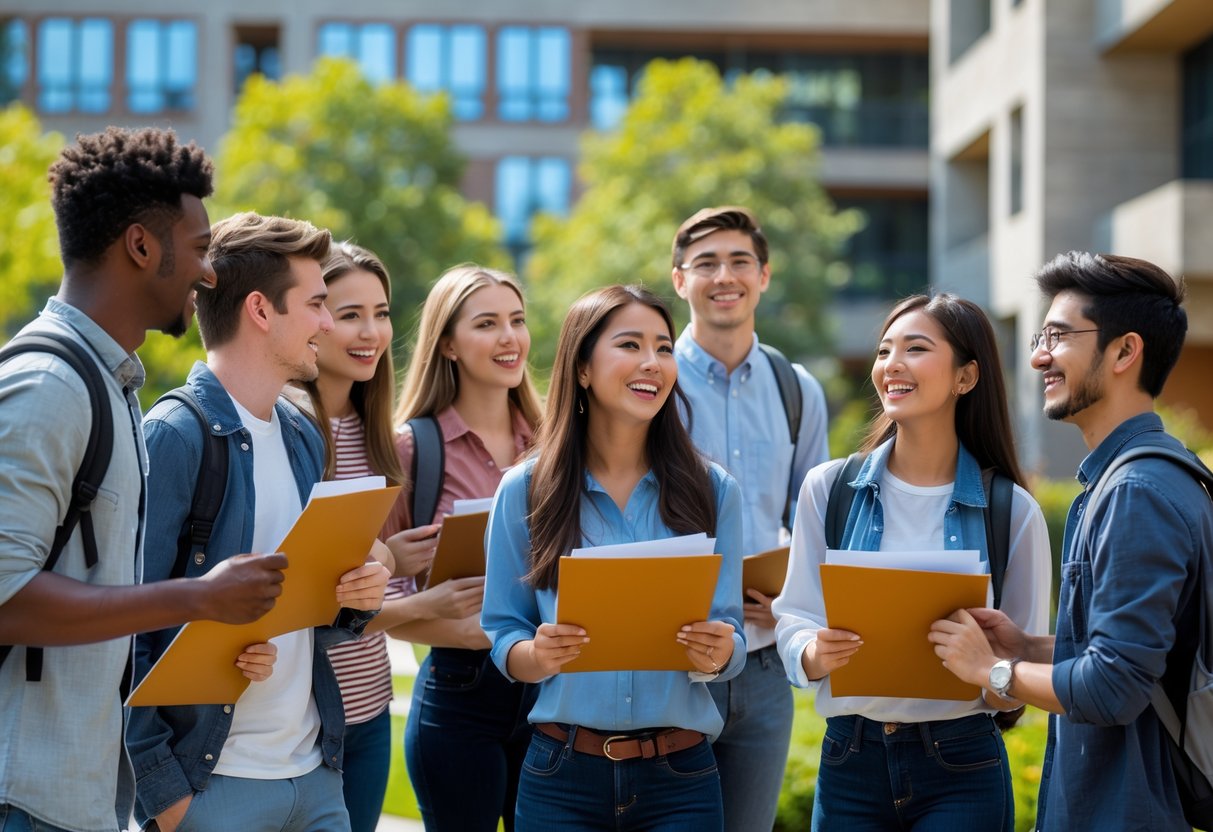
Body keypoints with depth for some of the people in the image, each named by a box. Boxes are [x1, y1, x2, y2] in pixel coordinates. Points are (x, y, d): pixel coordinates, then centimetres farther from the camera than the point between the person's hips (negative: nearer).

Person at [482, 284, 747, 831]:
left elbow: (729, 640, 2)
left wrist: (718, 652, -19)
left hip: (680, 777, 1)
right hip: (562, 777, -1)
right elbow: (502, 638, 2)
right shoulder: (524, 492, -1)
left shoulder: (713, 491, 2)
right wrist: (539, 655, -19)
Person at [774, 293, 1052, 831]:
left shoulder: (1012, 511, -3)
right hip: (850, 761, 2)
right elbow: (794, 624, 3)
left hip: (962, 770, -1)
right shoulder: (828, 489, 1)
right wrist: (817, 654, -18)